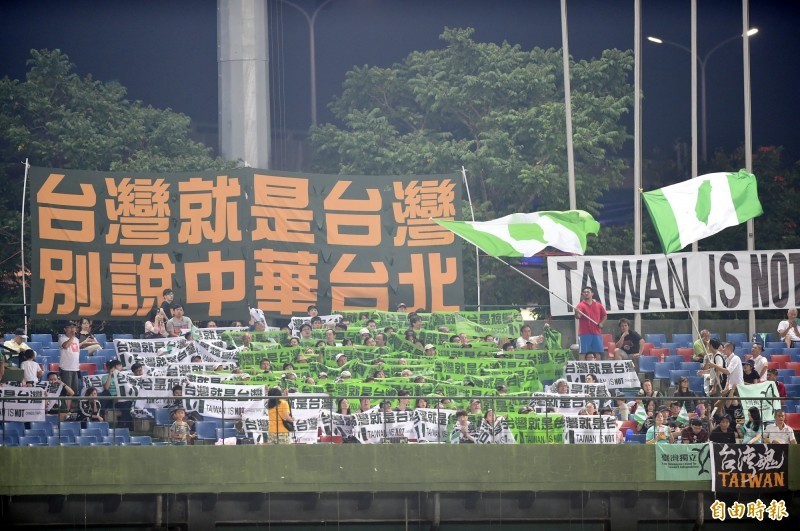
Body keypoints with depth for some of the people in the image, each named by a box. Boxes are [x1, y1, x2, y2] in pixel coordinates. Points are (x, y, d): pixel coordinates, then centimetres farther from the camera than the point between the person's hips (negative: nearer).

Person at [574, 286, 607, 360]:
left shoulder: (598, 305, 10)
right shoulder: (581, 305, -3)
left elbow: (604, 316, 22)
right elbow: (578, 316, -19)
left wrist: (601, 323, 3)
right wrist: (576, 313, -42)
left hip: (597, 332, 4)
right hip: (584, 333, -4)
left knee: (598, 352, 4)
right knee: (583, 353, -6)